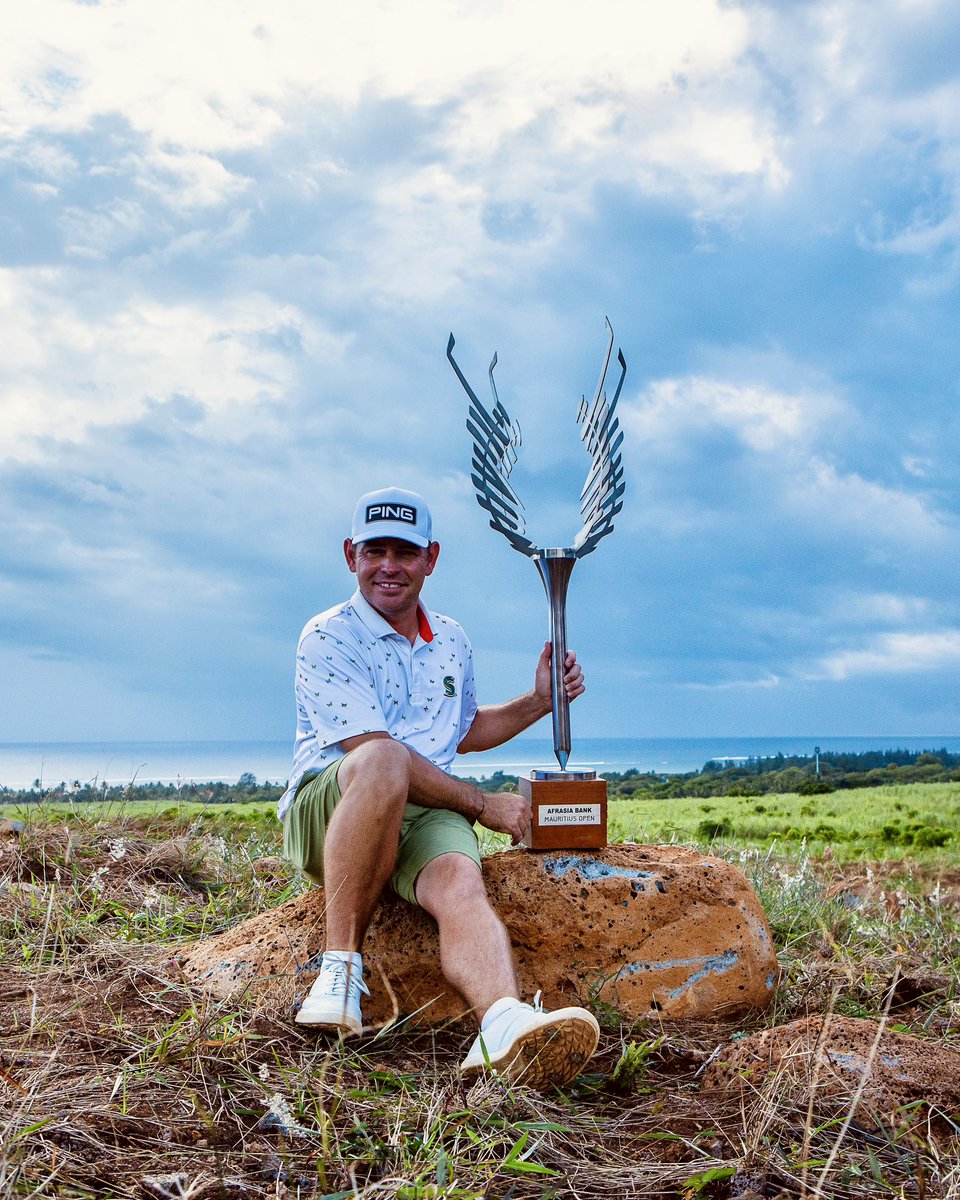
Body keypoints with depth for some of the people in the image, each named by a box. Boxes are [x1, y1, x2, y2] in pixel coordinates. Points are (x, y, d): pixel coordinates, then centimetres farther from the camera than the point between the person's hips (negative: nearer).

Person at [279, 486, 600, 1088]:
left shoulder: (452, 642, 17)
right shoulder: (328, 638, -4)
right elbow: (375, 750, -16)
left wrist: (539, 702, 18)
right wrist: (483, 803, -14)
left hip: (426, 813, 4)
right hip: (326, 808, -4)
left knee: (459, 878, -31)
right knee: (383, 761, -39)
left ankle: (505, 1023, -61)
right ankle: (340, 970, -30)